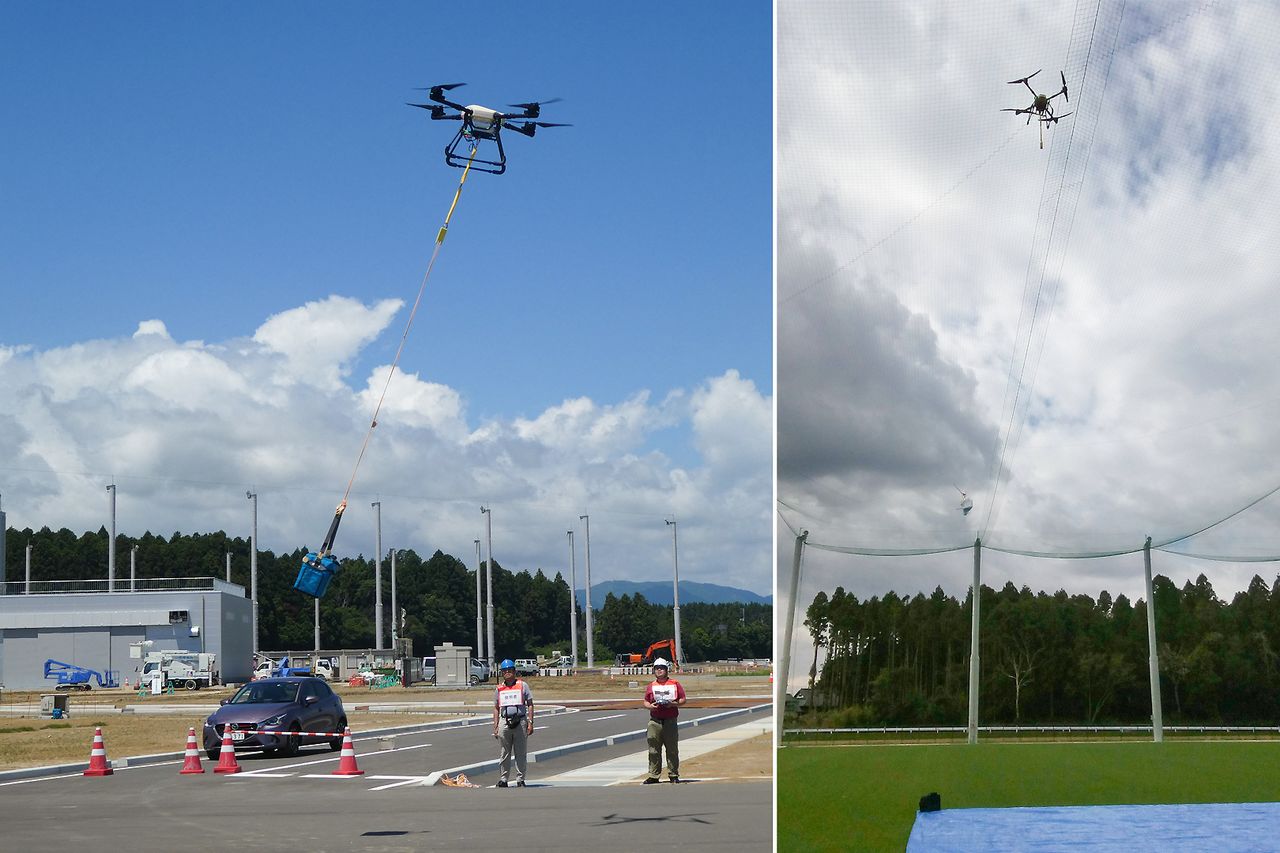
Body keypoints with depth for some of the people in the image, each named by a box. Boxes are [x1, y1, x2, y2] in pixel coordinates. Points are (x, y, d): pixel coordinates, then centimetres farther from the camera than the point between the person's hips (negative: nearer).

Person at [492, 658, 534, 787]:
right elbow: (496, 708, 16)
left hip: (520, 721, -2)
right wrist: (495, 727, 9)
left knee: (520, 753, 1)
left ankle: (520, 779, 7)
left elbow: (530, 704, 5)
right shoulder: (499, 688, 12)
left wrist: (530, 723, -3)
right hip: (504, 722, 2)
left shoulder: (522, 685, 6)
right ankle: (503, 779, 12)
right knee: (505, 753, 6)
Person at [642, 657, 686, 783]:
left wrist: (673, 704, -11)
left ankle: (673, 774, 9)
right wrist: (650, 706, -5)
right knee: (654, 750, 1)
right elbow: (646, 702, 17)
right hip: (655, 721, 2)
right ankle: (653, 775, 5)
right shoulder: (651, 686, 13)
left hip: (670, 721, -2)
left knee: (672, 749, 1)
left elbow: (683, 700, 7)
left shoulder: (675, 684, 6)